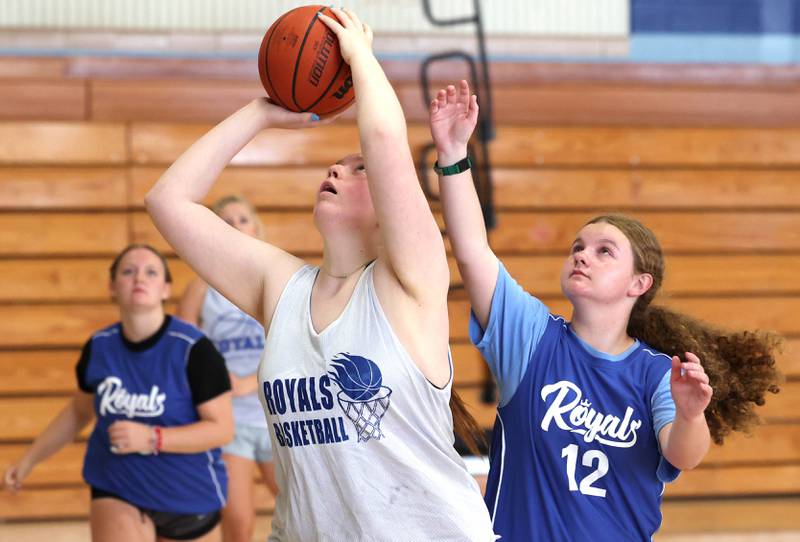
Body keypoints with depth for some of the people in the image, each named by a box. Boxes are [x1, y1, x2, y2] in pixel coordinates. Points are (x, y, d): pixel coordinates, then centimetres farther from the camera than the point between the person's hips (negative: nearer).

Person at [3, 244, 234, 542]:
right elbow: (79, 411, 15)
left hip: (188, 494, -2)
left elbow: (222, 427, -18)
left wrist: (151, 438, -29)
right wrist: (28, 460, 17)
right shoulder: (98, 347, -4)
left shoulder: (193, 349, -18)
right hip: (116, 491, 2)